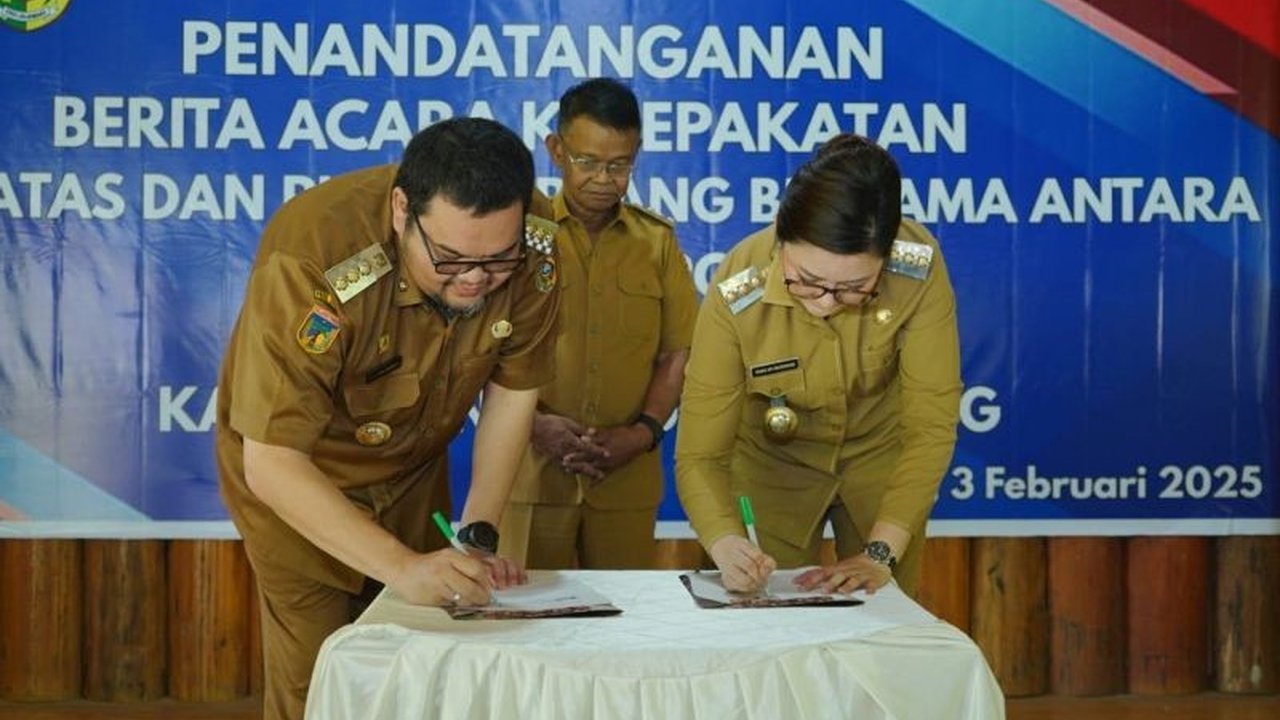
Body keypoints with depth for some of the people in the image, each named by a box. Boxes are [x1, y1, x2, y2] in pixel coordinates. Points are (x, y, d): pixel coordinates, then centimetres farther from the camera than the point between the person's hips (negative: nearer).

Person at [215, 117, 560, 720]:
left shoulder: (533, 259, -24)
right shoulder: (314, 263, -37)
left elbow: (512, 393, -8)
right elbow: (272, 464, -36)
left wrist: (478, 535, -14)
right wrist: (402, 567, -44)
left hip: (415, 469, 4)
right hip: (295, 477, -4)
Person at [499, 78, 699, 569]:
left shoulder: (657, 240, 9)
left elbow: (678, 351, 7)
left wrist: (645, 431, -7)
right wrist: (532, 422, -14)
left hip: (627, 476, 2)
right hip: (531, 468, -2)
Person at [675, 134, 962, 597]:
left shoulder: (919, 267, -30)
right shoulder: (737, 294, -31)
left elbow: (931, 425, -24)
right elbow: (699, 454, -26)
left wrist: (881, 554, -31)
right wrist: (727, 546, -44)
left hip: (882, 459, 1)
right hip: (772, 465, -1)